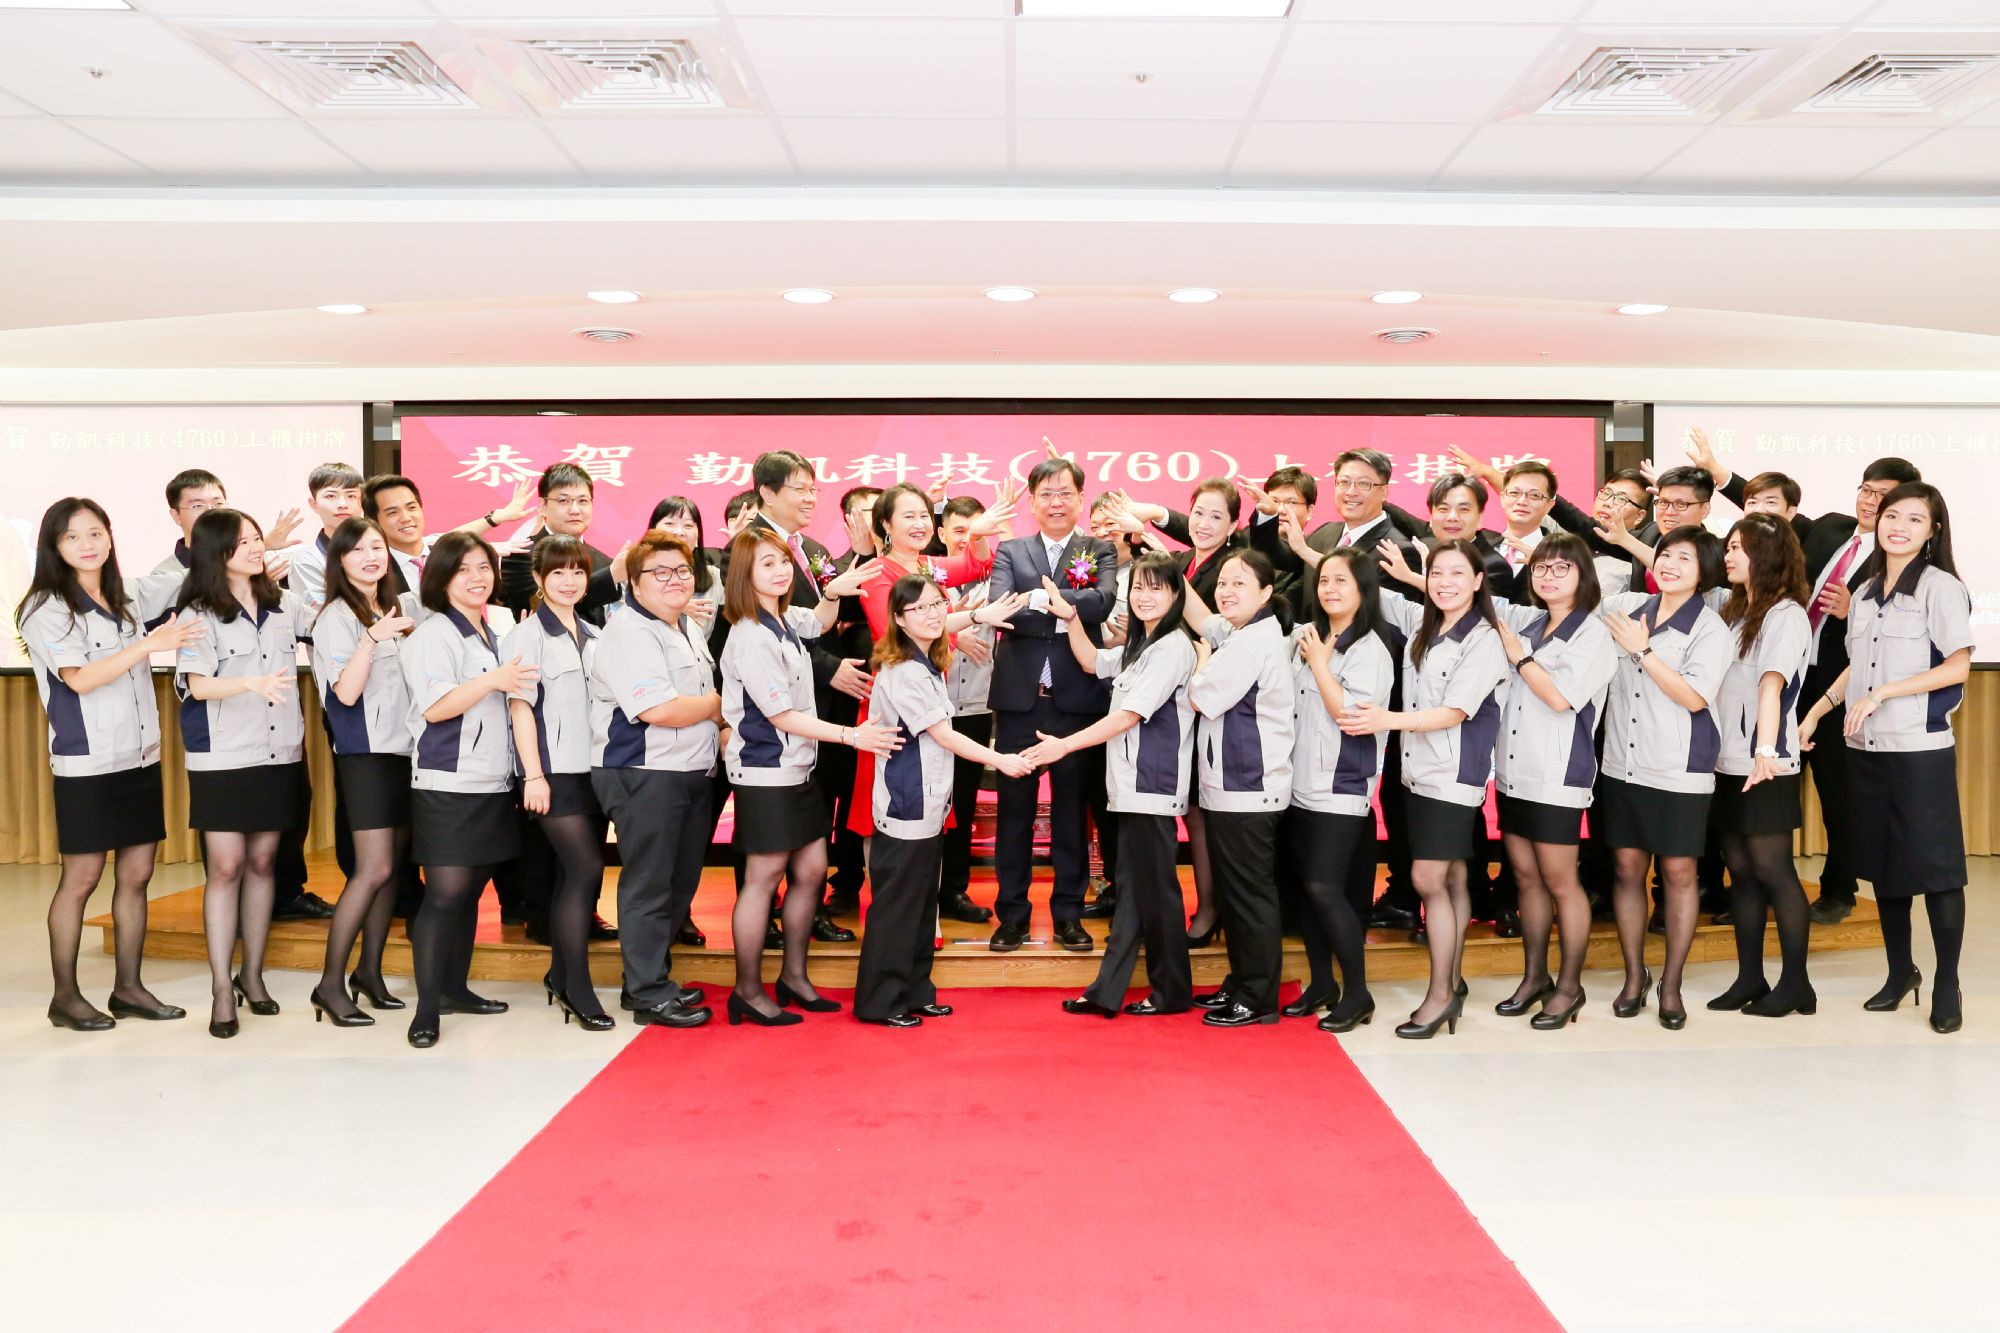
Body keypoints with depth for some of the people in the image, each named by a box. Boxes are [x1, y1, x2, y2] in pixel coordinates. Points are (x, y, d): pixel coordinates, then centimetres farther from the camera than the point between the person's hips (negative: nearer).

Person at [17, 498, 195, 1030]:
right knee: (81, 880, 2)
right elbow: (80, 678, -17)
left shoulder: (128, 597, 9)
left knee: (136, 875, 8)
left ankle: (128, 988, 19)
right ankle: (65, 997, 15)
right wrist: (149, 644, -24)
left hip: (141, 758, 6)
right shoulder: (46, 609, -7)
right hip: (86, 765, -5)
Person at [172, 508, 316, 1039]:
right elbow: (197, 684, -15)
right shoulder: (200, 615, -5)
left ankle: (252, 974, 22)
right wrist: (252, 683, -33)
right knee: (225, 867, -2)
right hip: (222, 760, -4)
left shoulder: (285, 606, 6)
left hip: (280, 755, 4)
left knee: (262, 862, 10)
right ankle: (221, 989, 5)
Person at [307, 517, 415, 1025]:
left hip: (403, 748, 7)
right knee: (374, 869, -12)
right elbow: (346, 692, -17)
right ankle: (330, 983, -5)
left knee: (393, 867, 8)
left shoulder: (393, 610, 15)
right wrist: (372, 639, -27)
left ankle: (369, 971, 18)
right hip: (364, 752, -7)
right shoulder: (338, 616, -7)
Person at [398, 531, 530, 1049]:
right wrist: (493, 680, -23)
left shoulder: (492, 635, 17)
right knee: (445, 894, -8)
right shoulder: (433, 633, -7)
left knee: (471, 890, 13)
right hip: (446, 786, -8)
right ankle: (427, 1008, -1)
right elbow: (434, 707, -18)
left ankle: (456, 988, 24)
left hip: (491, 783, 8)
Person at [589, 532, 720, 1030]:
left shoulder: (691, 628, 16)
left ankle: (654, 975, 28)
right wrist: (716, 706, -10)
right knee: (648, 885, -1)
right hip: (643, 776, -9)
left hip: (692, 773, 9)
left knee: (681, 882, 15)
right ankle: (650, 995, 7)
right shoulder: (628, 632, -15)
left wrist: (718, 736, 12)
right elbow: (657, 709, -25)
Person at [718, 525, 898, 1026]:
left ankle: (794, 976, 26)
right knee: (763, 878, 0)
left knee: (811, 870, 12)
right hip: (765, 773, -9)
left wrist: (831, 592, 11)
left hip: (799, 768, 9)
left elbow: (818, 623, 32)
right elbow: (781, 715, -20)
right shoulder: (750, 638, -19)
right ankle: (748, 992, 12)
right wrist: (851, 735, -21)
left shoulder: (786, 619, 7)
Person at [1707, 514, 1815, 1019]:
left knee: (1773, 870, -2)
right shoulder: (1733, 611, 17)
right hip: (1727, 762, 7)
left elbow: (1771, 684, -22)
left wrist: (1765, 751, -31)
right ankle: (1749, 978, 17)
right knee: (1741, 871, 10)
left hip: (1765, 768, -7)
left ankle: (1796, 984, 7)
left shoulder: (1786, 613, -9)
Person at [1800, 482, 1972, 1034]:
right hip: (1865, 747, 6)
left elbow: (1958, 666, -11)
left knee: (1935, 866, -1)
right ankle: (1900, 971, 26)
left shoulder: (1940, 587, -5)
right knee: (1881, 863, 12)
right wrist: (1817, 712, 11)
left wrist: (1882, 694, -15)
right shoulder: (1864, 593, 13)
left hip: (1921, 747, -6)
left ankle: (1946, 985, 12)